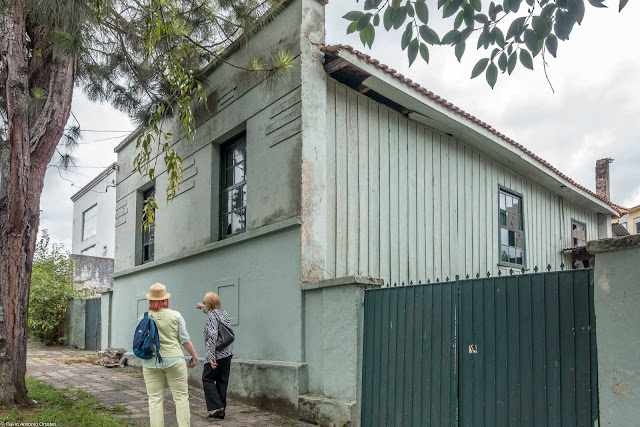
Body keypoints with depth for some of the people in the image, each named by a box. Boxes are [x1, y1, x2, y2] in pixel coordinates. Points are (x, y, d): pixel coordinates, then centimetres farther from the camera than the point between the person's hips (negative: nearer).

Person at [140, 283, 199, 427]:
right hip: (174, 360, -1)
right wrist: (194, 355, 10)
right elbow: (184, 340, -2)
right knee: (181, 397, 4)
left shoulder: (143, 318, 0)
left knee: (155, 399, 6)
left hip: (151, 362, 2)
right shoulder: (175, 315, -4)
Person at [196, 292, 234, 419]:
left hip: (216, 355, -8)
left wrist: (211, 355, -21)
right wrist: (203, 307, 49)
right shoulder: (224, 312, 9)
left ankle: (216, 407, -4)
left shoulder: (211, 316, -15)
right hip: (228, 353, 8)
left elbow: (213, 336, -24)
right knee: (222, 381, 10)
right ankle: (221, 411, 14)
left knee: (207, 379, 5)